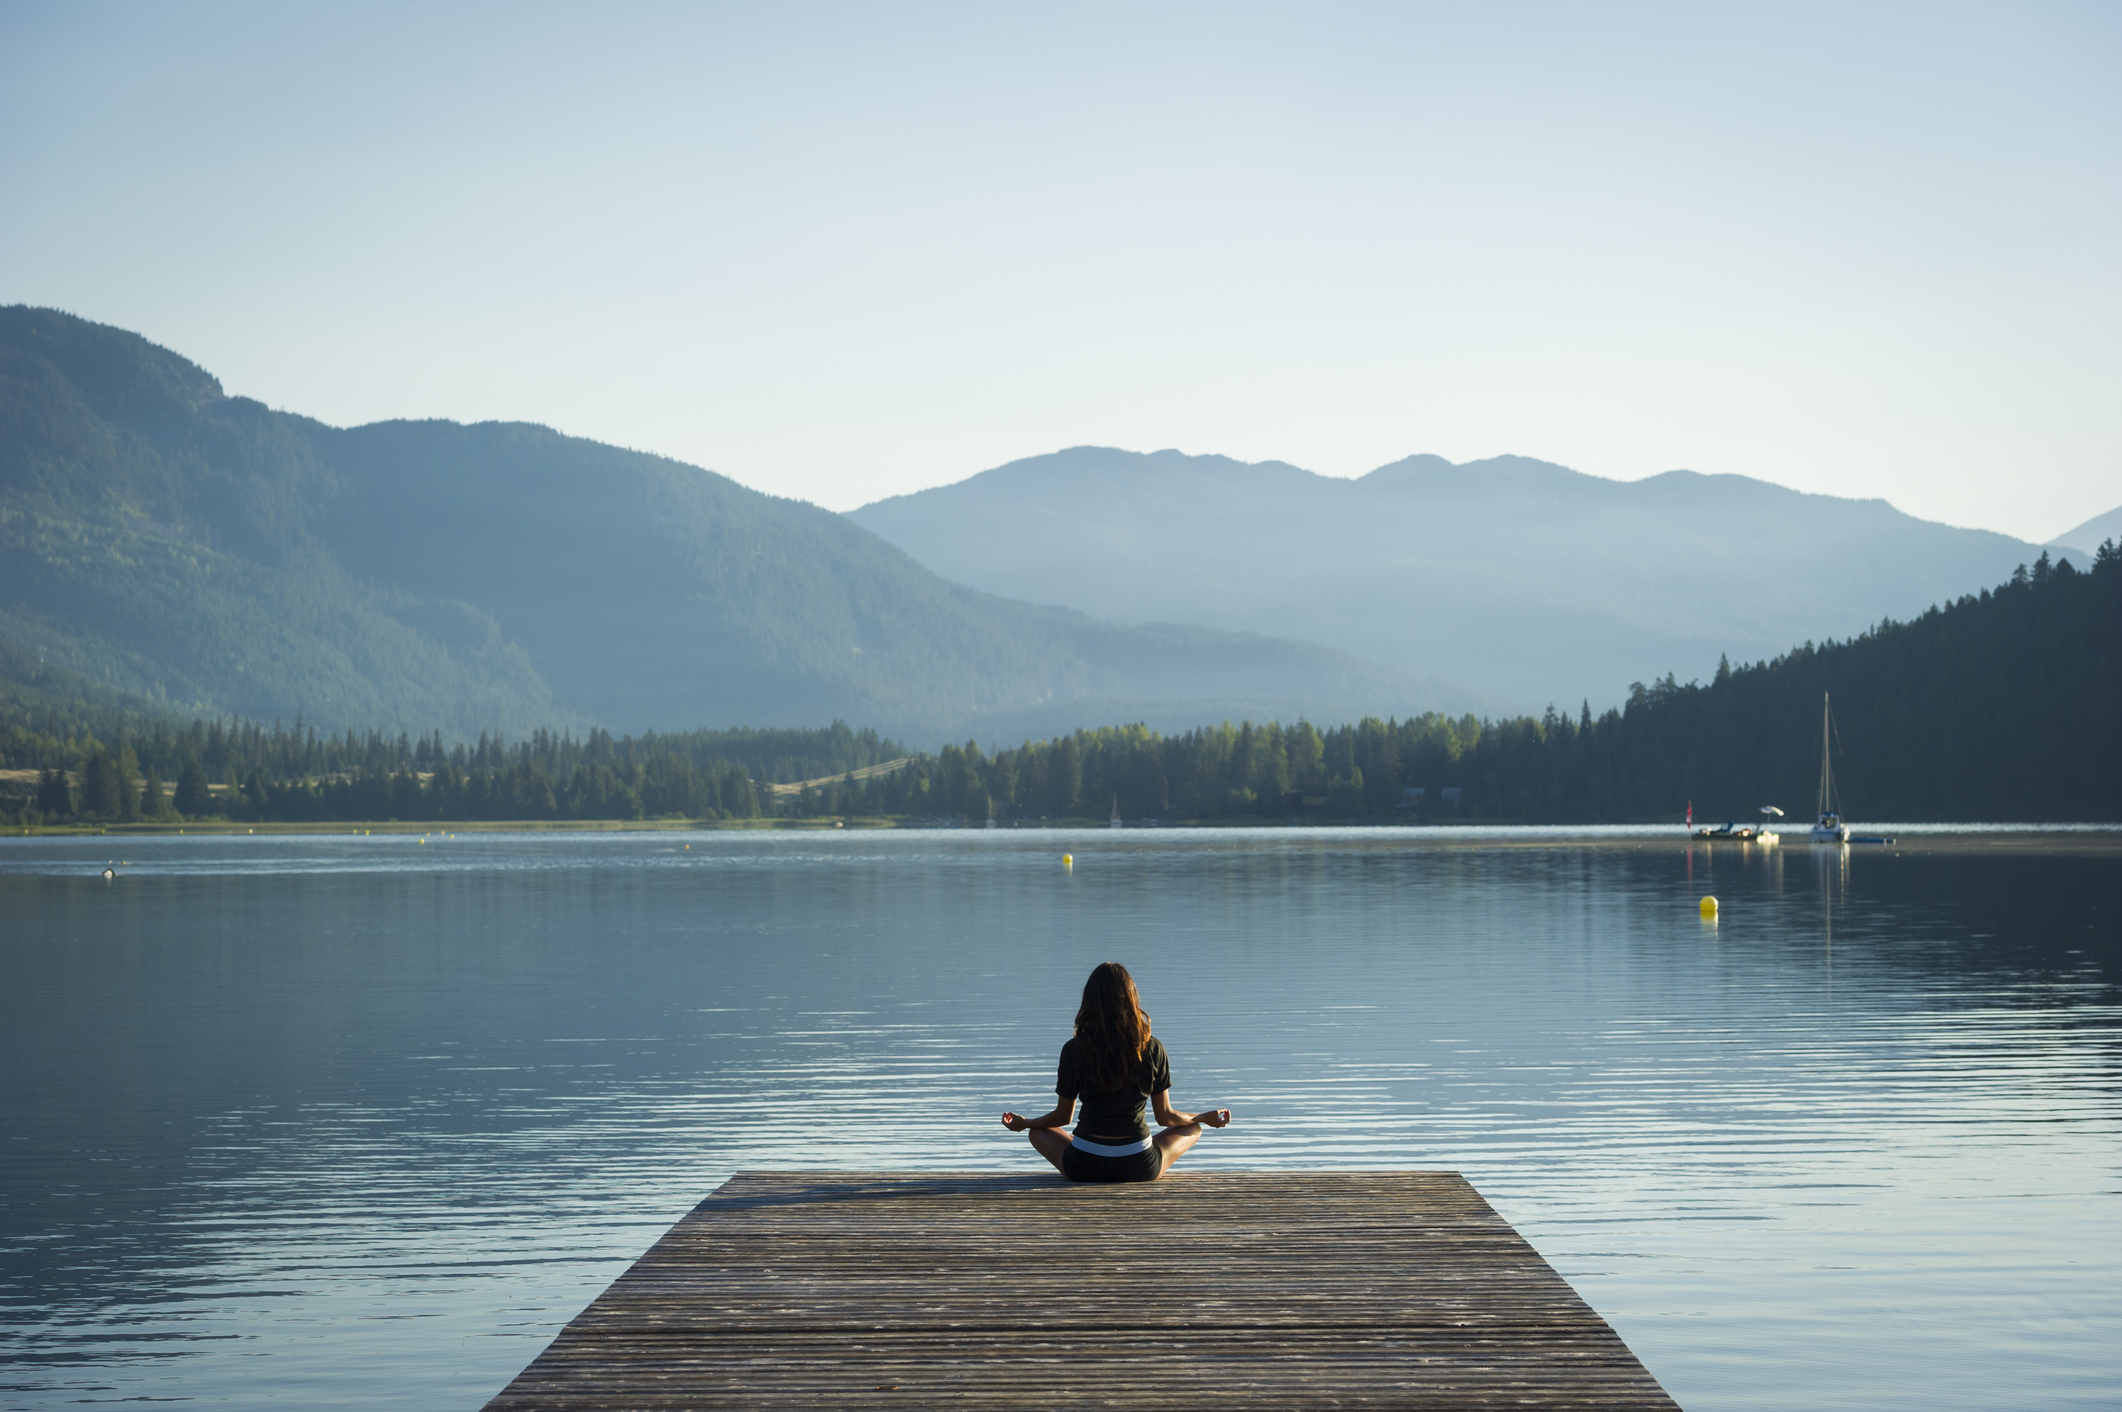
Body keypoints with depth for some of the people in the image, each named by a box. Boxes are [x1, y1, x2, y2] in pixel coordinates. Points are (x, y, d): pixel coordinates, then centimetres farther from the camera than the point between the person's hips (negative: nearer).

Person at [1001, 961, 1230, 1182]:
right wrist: (1206, 1118, 23)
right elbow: (1165, 1116, 3)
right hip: (1140, 1167, 0)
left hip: (1085, 1167, 0)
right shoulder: (1153, 1049, -6)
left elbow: (1062, 1117, 4)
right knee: (1192, 1129, 28)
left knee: (1038, 1132, 30)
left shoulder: (1074, 1050, -7)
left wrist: (1024, 1123, 25)